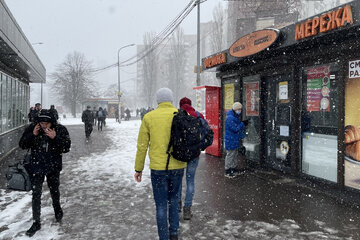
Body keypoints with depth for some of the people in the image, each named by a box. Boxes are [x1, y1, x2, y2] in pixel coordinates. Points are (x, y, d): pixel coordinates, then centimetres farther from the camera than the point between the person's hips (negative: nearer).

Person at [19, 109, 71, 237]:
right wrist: (32, 135, -21)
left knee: (54, 190, 19)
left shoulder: (60, 129, -14)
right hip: (36, 167, 0)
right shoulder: (32, 128, -10)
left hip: (53, 167, 0)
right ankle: (36, 222, 16)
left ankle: (57, 208, 48)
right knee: (36, 194, 3)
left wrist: (55, 138, -30)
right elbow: (22, 145, -4)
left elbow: (67, 147, -16)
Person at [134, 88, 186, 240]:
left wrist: (138, 169, 8)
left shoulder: (149, 117, -4)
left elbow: (142, 146, -1)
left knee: (161, 205, 10)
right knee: (173, 198, 25)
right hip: (178, 166, 2)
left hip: (158, 168, -2)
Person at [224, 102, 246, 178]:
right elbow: (235, 129, -24)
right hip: (231, 141, -10)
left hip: (236, 140, 10)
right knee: (230, 155, -2)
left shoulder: (236, 117, 12)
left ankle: (234, 169, 29)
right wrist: (242, 124, -13)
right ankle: (227, 171, 7)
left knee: (235, 155, 18)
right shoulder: (230, 118, -21)